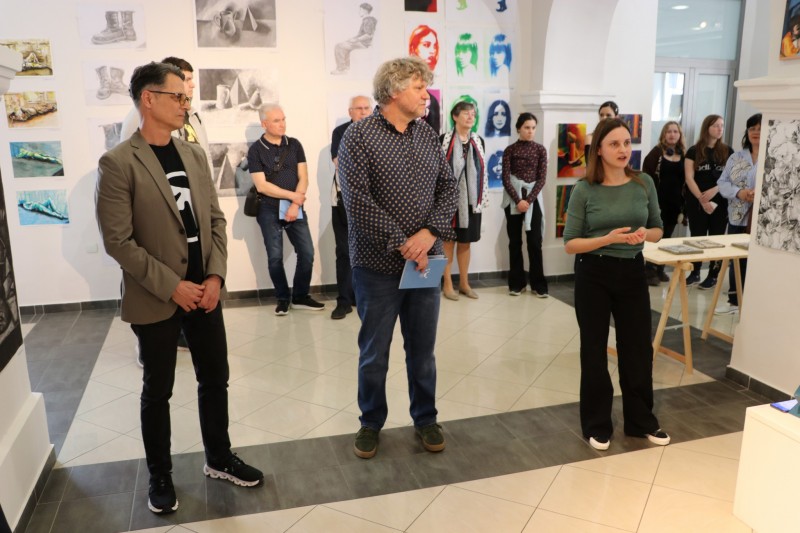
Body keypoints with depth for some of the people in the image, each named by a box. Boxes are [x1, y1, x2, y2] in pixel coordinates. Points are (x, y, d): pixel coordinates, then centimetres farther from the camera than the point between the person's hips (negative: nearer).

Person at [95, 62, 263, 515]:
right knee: (158, 390, 11)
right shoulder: (118, 163, -12)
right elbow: (118, 241, -14)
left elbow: (216, 219, 7)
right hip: (155, 300, -5)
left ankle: (219, 458, 34)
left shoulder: (195, 155, 7)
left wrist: (215, 276, -5)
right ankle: (160, 475, 31)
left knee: (216, 378, 14)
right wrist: (172, 287, -16)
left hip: (204, 290, 5)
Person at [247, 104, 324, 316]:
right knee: (275, 256, 2)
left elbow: (303, 178, 1)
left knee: (307, 253, 0)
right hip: (269, 210, -2)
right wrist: (293, 195, -9)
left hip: (295, 208, 3)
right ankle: (282, 298, 18)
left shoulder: (294, 145, 6)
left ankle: (301, 297, 15)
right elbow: (261, 186, -9)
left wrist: (295, 205, -11)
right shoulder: (255, 150, -3)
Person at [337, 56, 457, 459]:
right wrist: (402, 244, -17)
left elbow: (449, 188, 5)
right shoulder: (358, 136, -9)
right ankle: (371, 423, 31)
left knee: (422, 350, 15)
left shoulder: (428, 136, 8)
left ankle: (425, 419, 34)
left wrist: (429, 233, -12)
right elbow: (357, 201, -17)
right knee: (374, 354, 10)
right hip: (378, 265, -4)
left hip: (426, 261, 4)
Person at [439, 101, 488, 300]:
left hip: (470, 199, 5)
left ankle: (464, 283, 21)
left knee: (465, 242, 11)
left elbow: (482, 171, 14)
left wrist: (483, 197, 11)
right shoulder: (444, 140, -5)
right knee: (448, 241, 4)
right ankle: (447, 284, 12)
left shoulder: (479, 141, 11)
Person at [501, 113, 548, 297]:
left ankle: (538, 284, 6)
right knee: (515, 242, 4)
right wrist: (518, 200, -14)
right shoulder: (510, 150, 1)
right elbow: (506, 178, -4)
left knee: (535, 242, -1)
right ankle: (516, 283, 12)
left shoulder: (540, 149, 4)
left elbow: (542, 178, -1)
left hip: (533, 198, 0)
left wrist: (528, 200, -12)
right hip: (513, 199, 0)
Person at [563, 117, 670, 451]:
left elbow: (658, 229, 11)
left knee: (638, 348, 11)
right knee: (594, 350, 7)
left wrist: (645, 234, -12)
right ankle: (597, 425, 23)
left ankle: (641, 420, 30)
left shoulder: (644, 184, -1)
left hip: (632, 273, 3)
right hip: (593, 275, -3)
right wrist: (609, 238, -23)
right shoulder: (584, 190, -10)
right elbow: (570, 244, -9)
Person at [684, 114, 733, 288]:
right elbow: (689, 178, -5)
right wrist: (702, 199, -13)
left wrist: (715, 190, -14)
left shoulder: (727, 151, 6)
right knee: (697, 238, 5)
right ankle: (695, 273, 16)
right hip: (697, 202, -1)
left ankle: (713, 276, 9)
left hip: (720, 202, 1)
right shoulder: (694, 151, 1)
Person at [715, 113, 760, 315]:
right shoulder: (736, 157, 9)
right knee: (736, 261, 14)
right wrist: (738, 192, -14)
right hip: (738, 218, 4)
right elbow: (722, 183, 6)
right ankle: (734, 301, 27)